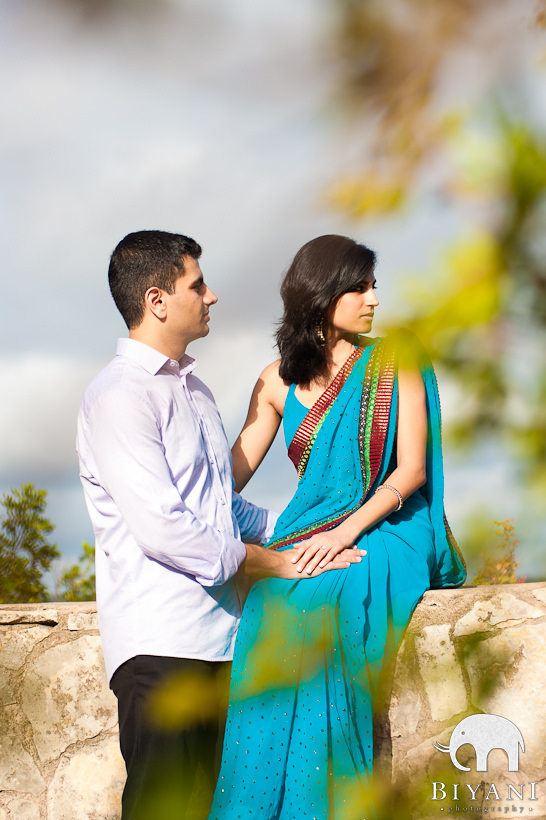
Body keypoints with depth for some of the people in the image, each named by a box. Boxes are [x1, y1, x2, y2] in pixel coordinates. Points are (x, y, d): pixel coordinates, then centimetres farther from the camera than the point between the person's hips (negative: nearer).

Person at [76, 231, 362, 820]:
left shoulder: (192, 389, 22)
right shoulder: (118, 396, -9)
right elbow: (160, 528, -17)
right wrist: (271, 562, -7)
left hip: (214, 635, 8)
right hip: (160, 642, -8)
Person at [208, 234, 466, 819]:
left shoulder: (396, 364, 2)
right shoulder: (279, 381, 10)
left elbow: (413, 468, -5)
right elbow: (234, 470, 7)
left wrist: (346, 533, -19)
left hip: (383, 531, -3)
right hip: (308, 535, 3)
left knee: (318, 597, -33)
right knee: (275, 606, -30)